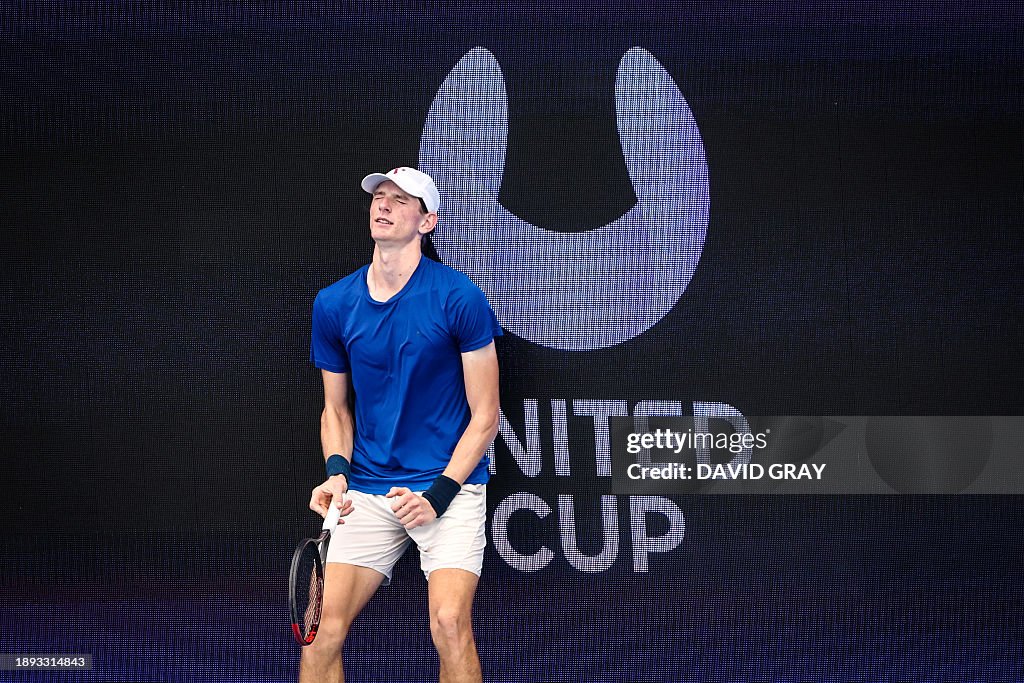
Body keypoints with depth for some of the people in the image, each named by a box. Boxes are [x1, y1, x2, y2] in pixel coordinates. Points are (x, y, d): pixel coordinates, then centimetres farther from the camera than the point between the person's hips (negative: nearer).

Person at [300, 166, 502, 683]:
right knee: (322, 628, -8)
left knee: (449, 623, -21)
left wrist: (438, 494, -12)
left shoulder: (459, 299, -7)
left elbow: (484, 416, -3)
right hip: (368, 492, 3)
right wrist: (337, 472, -2)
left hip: (449, 486, -3)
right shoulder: (333, 304, 4)